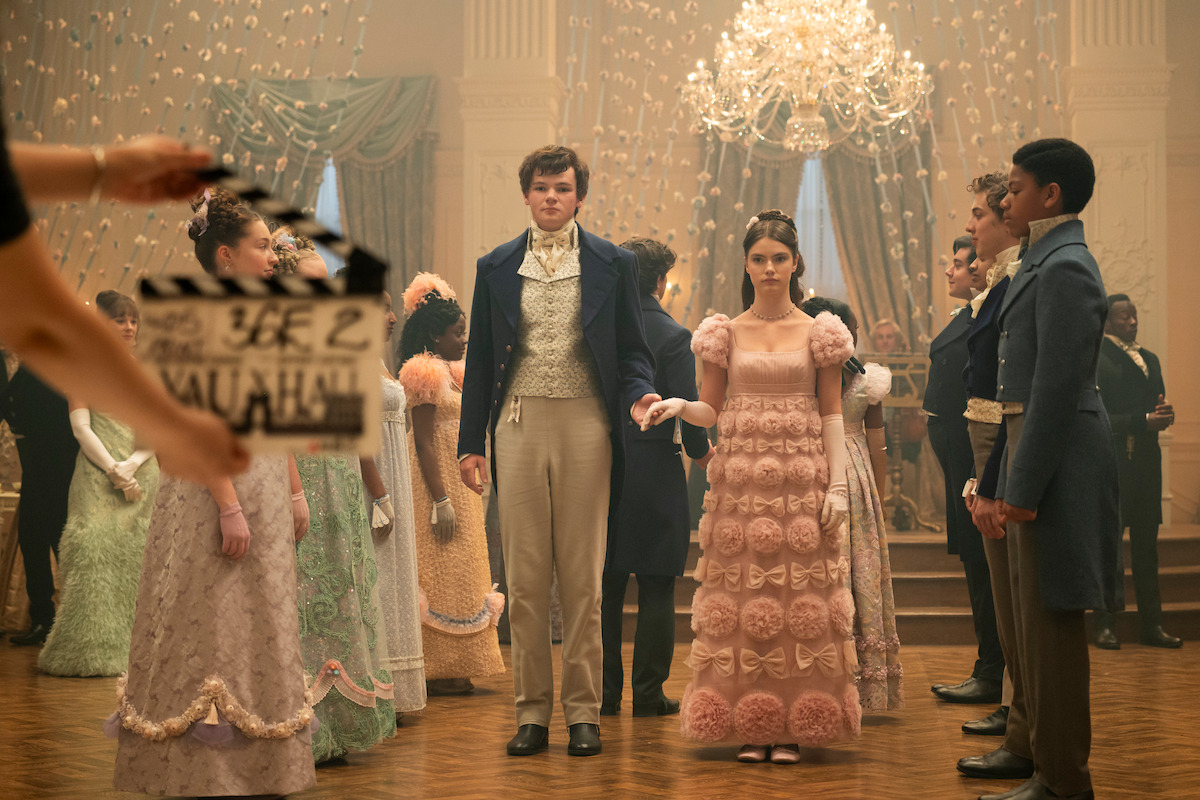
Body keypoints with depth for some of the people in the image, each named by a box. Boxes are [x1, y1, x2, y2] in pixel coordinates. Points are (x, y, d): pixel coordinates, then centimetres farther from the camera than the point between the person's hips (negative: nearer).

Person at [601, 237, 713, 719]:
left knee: (605, 589, 9)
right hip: (655, 472, -4)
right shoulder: (673, 337, -10)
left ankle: (604, 693, 12)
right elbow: (686, 408, -11)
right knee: (656, 590, 3)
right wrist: (700, 450, 6)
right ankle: (648, 694, 4)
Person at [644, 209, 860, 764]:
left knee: (802, 600, -3)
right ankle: (749, 725, 4)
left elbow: (832, 414, 5)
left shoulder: (817, 333, 6)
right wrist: (678, 406, -12)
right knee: (742, 601, -2)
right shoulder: (726, 333, 8)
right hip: (741, 481, 1)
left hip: (803, 481, -1)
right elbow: (711, 411, 10)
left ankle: (793, 728, 1)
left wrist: (838, 485, -3)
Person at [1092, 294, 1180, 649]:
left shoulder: (1149, 359, 17)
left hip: (1146, 460, 7)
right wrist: (1143, 421, -20)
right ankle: (1105, 626, 5)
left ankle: (1152, 624, 12)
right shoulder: (1094, 360, -7)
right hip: (1110, 460, -7)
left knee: (1147, 545, 8)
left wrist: (1163, 413, -3)